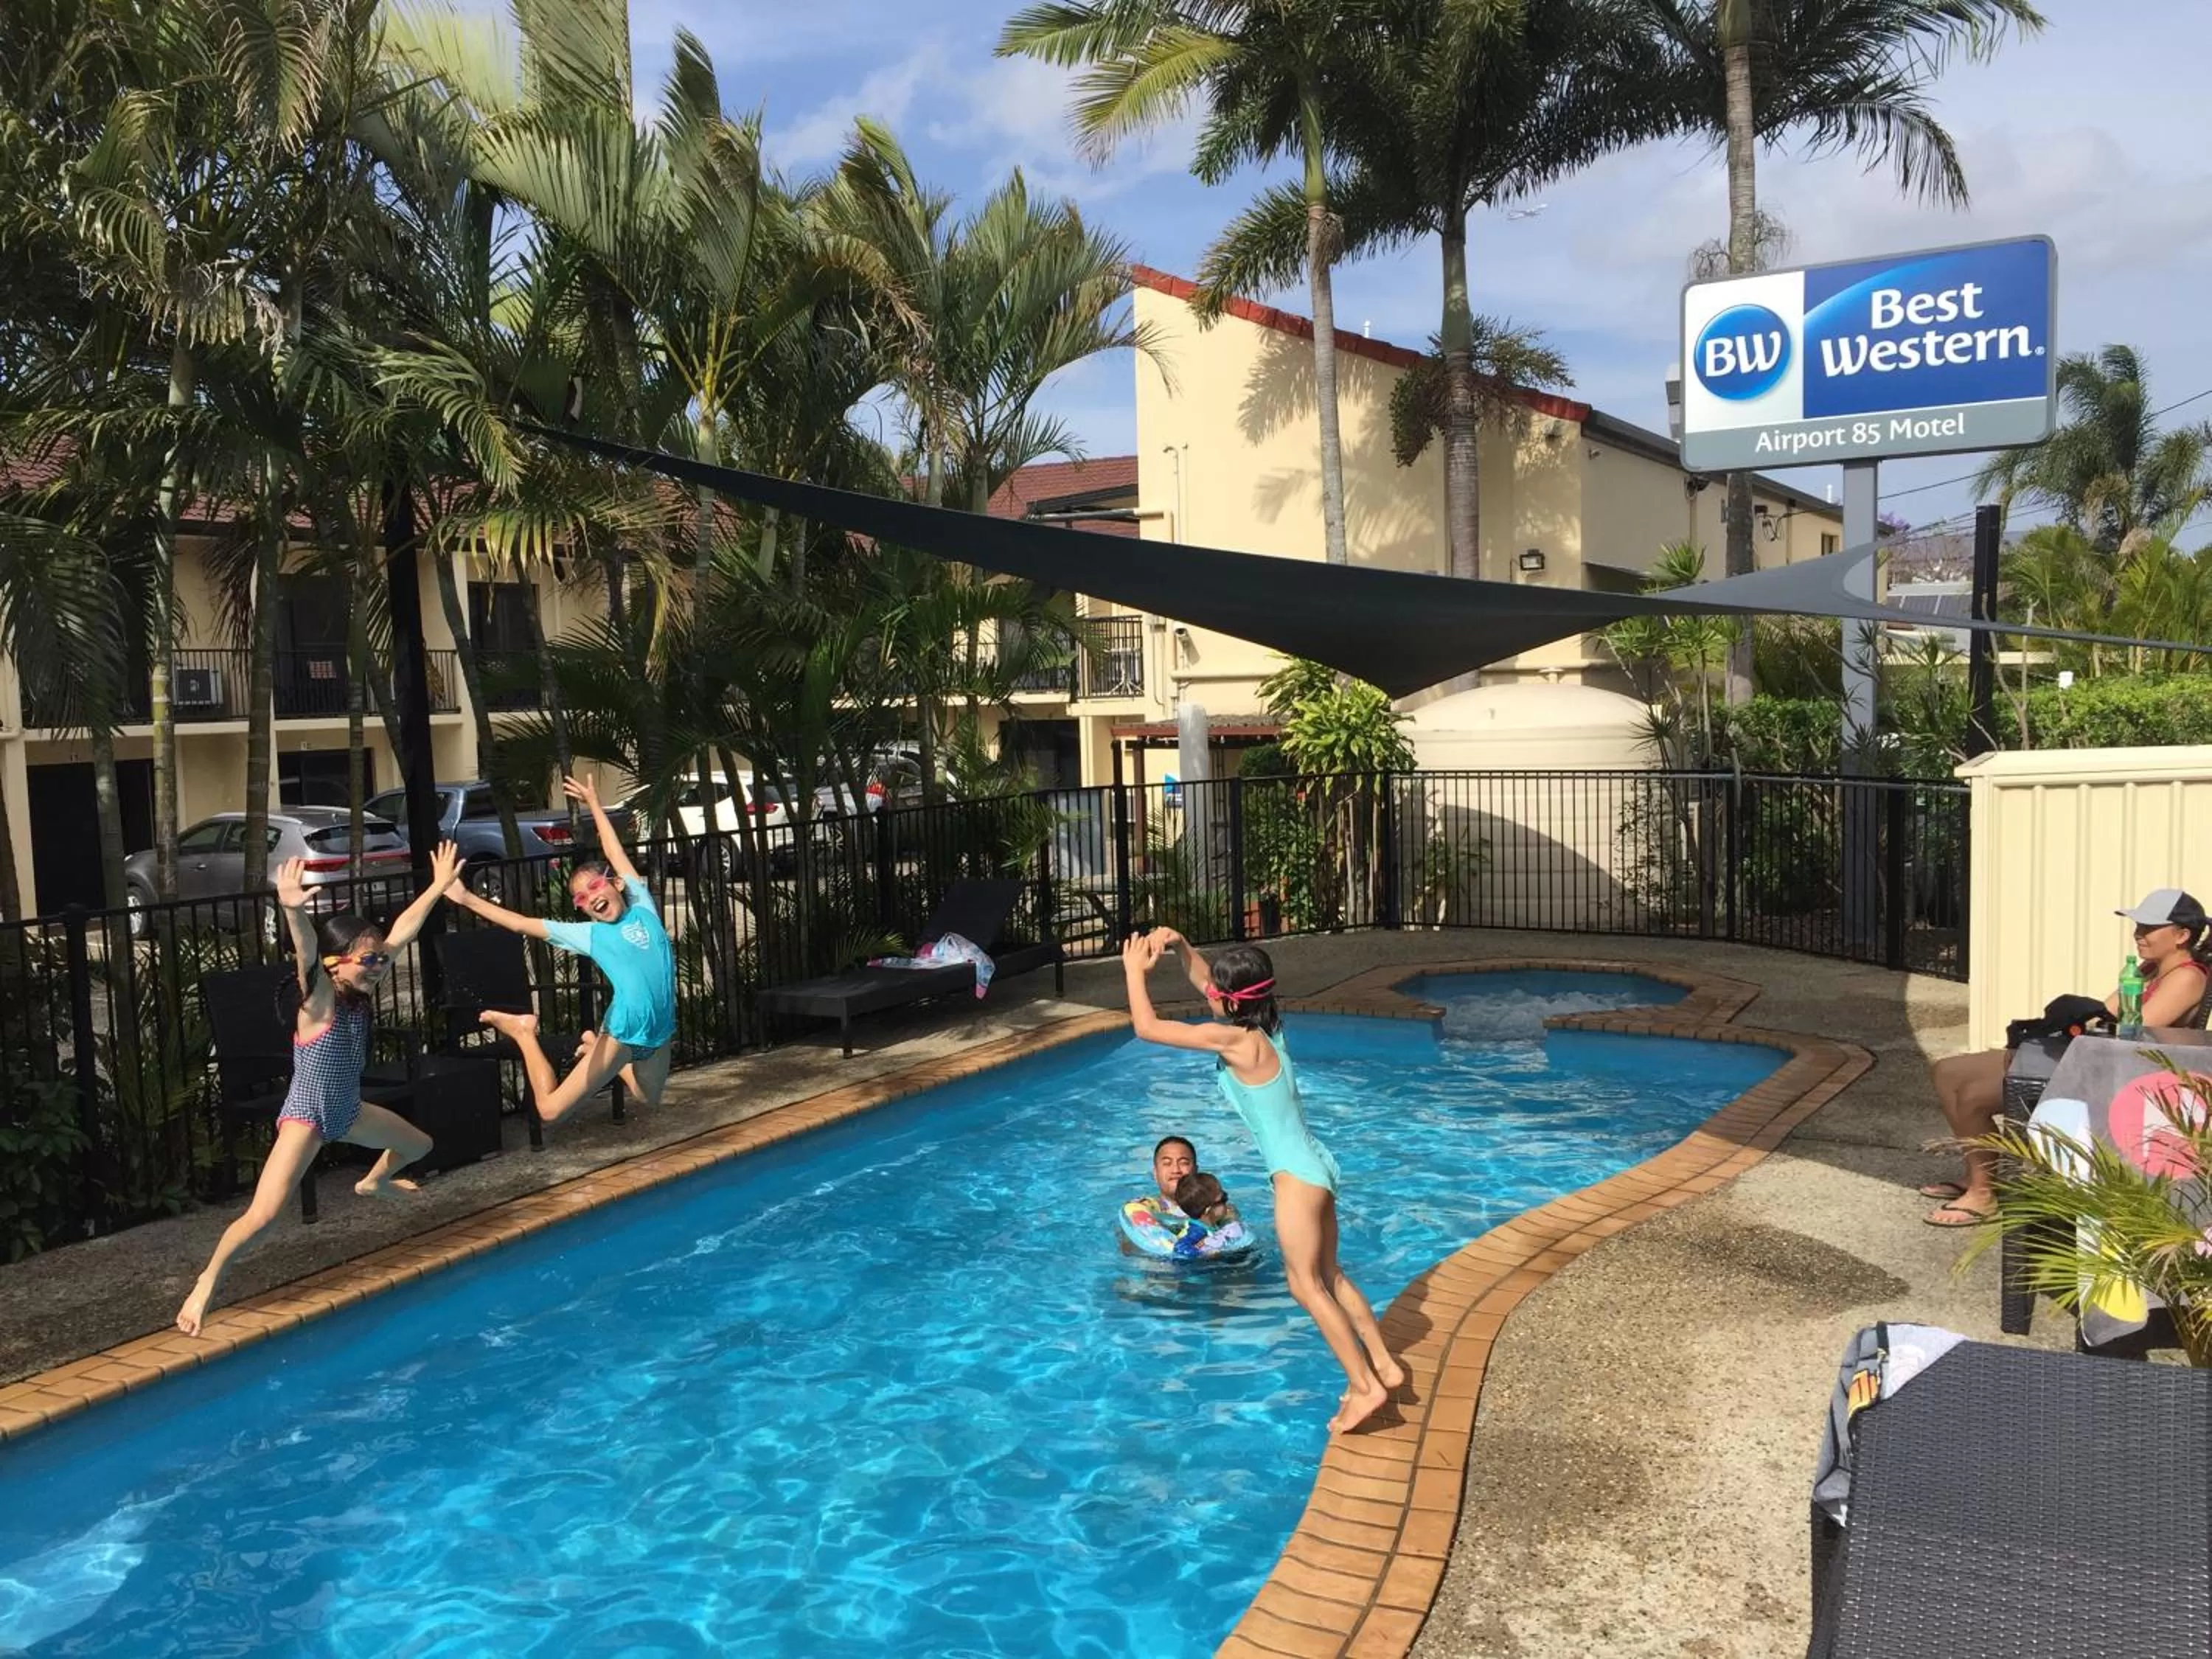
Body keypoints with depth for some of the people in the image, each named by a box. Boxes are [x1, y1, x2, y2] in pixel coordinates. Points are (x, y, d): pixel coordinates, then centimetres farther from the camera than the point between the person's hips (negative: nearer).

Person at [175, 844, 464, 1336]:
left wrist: (440, 886, -4)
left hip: (347, 1110, 8)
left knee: (419, 1144, 27)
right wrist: (293, 911, -65)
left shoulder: (361, 993, -5)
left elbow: (403, 931, -5)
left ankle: (374, 1182, 60)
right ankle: (207, 1281, 5)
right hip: (306, 1116, -8)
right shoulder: (320, 999, -23)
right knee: (262, 1215, -19)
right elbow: (307, 952, -45)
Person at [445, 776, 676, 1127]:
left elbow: (615, 854, 10)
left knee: (651, 1101, 25)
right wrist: (467, 899, 0)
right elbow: (522, 924, 0)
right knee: (551, 1110, -3)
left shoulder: (644, 909, 2)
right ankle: (525, 1033, 20)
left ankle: (594, 1046, 40)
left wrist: (595, 804, 18)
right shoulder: (588, 934, -3)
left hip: (660, 1032, 4)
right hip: (623, 1032, -4)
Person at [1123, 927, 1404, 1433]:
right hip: (1315, 1166, 9)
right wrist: (1180, 945, 6)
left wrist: (1135, 970, -7)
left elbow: (1147, 1028, -18)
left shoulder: (1236, 1041, -21)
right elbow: (1206, 984, 21)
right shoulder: (1264, 1026, 4)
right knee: (1327, 1277, 18)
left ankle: (1365, 1387, 2)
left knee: (1307, 1285, -1)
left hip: (1297, 1174, -9)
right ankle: (1383, 1365, 25)